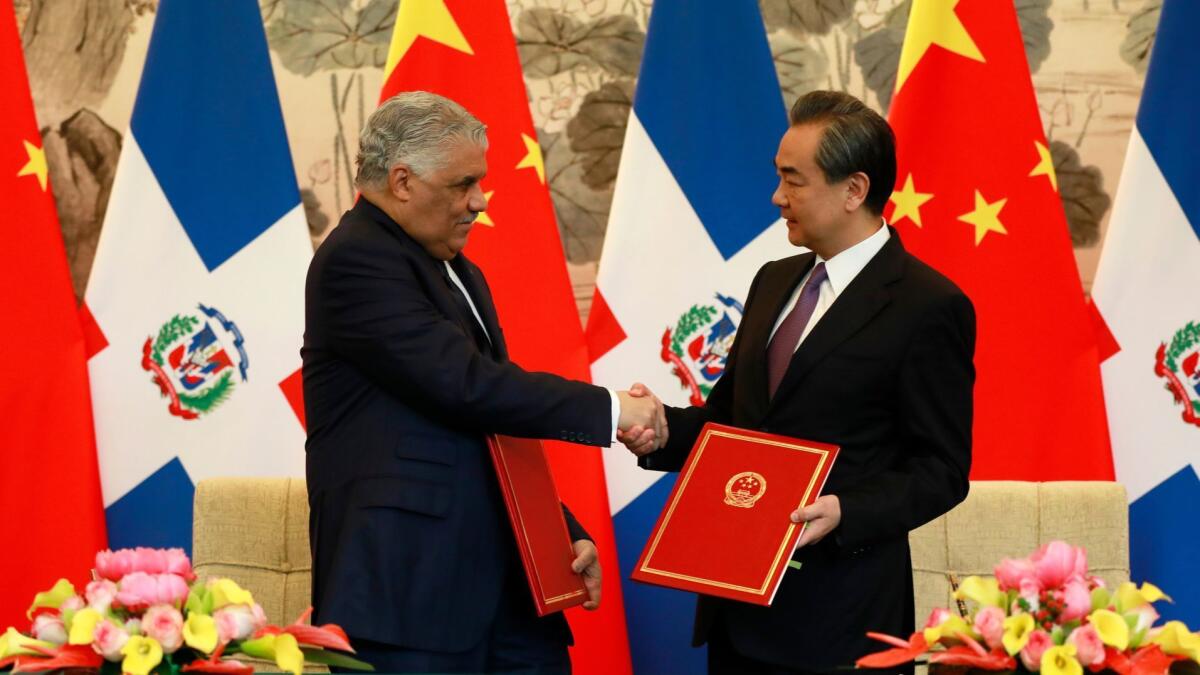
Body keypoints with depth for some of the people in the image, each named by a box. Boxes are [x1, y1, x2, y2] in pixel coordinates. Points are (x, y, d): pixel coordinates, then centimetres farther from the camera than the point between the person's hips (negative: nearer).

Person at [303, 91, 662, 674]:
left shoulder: (460, 276, 20)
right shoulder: (356, 260, -10)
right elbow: (465, 385, -20)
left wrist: (567, 536, 14)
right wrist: (608, 409, -12)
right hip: (408, 589, -9)